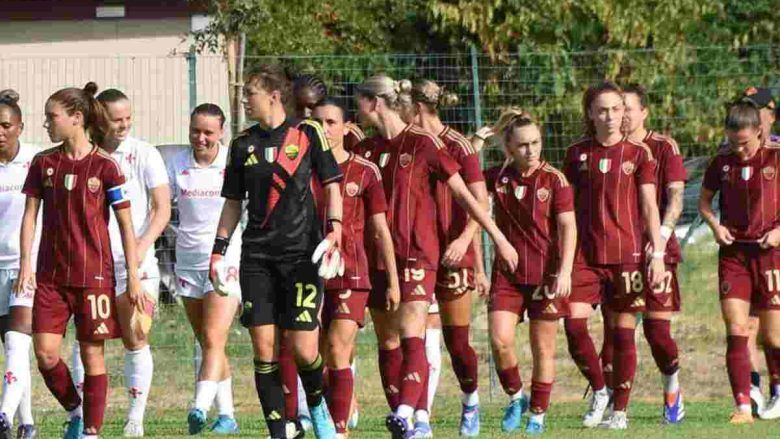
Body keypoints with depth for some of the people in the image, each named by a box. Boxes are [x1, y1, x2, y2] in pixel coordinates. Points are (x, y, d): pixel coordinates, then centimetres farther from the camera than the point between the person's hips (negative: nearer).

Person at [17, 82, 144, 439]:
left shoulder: (105, 167, -5)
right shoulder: (44, 163, 6)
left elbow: (126, 225, -3)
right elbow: (30, 215, 8)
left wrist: (133, 278, -5)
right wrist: (25, 265, -3)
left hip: (94, 273, -4)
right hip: (51, 275, 4)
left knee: (92, 354, -1)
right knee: (45, 353, -5)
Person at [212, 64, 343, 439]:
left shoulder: (307, 133, 2)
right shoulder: (243, 144, 10)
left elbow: (331, 186, 5)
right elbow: (233, 202, 16)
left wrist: (334, 228, -8)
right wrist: (219, 249, 8)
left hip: (301, 253, -3)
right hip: (256, 255, 3)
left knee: (303, 348, -9)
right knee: (264, 348, -4)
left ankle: (317, 407, 20)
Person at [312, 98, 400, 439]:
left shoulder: (364, 172, 2)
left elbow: (380, 229, 4)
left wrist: (393, 280, 2)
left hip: (351, 273, -3)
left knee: (338, 353, -13)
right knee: (317, 358, 4)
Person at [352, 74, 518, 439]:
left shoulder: (422, 144, -5)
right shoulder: (365, 150, 11)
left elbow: (463, 194, -3)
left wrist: (498, 237, -2)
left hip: (417, 254, -6)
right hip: (377, 256, 6)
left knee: (411, 337, -19)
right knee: (388, 344, 6)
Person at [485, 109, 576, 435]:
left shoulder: (554, 180, -5)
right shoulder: (497, 178, 3)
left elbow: (568, 227, -9)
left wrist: (565, 271, -17)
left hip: (546, 274, -2)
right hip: (507, 273, 2)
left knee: (543, 348, 4)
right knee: (500, 341, -12)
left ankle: (537, 414, 16)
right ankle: (515, 397, 13)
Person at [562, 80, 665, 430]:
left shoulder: (638, 154, 2)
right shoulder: (577, 154, 8)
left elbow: (649, 206, 1)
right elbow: (567, 206, 12)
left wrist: (657, 253, -6)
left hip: (627, 253, -2)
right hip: (586, 254, 2)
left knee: (624, 332, 1)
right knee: (573, 323, -12)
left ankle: (620, 410, 10)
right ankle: (598, 392, 9)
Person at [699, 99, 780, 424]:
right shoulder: (722, 163, 6)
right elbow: (704, 200, 19)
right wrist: (714, 225, 0)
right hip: (733, 254, 2)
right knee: (735, 331, -8)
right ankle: (743, 407, -9)